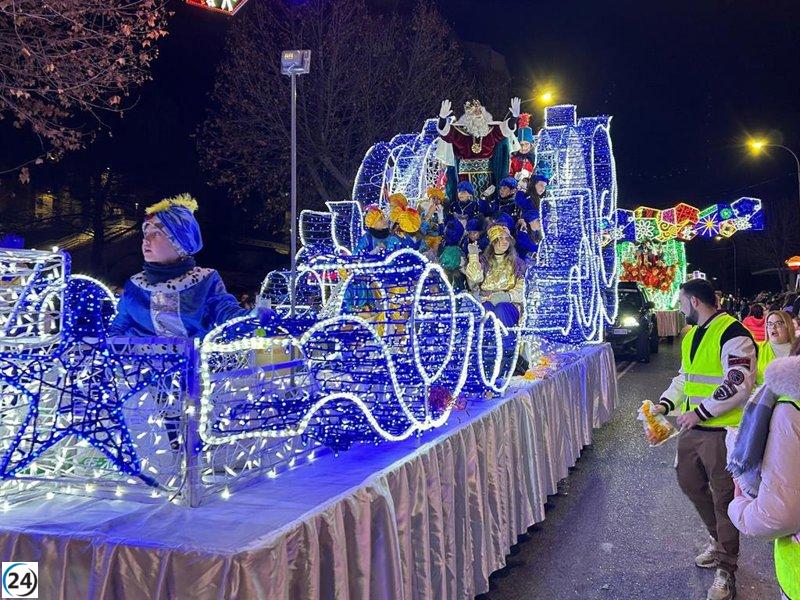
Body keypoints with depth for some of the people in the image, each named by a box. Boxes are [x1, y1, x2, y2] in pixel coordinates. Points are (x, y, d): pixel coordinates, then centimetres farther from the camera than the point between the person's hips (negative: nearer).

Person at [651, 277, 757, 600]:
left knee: (723, 498, 2)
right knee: (689, 483, 20)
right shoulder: (691, 335, 13)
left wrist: (699, 412, -19)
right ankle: (719, 541, 41)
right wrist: (665, 403, 7)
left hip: (722, 431, -9)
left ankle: (727, 570, 17)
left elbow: (738, 386, -23)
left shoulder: (732, 333, -17)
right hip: (692, 428, 9)